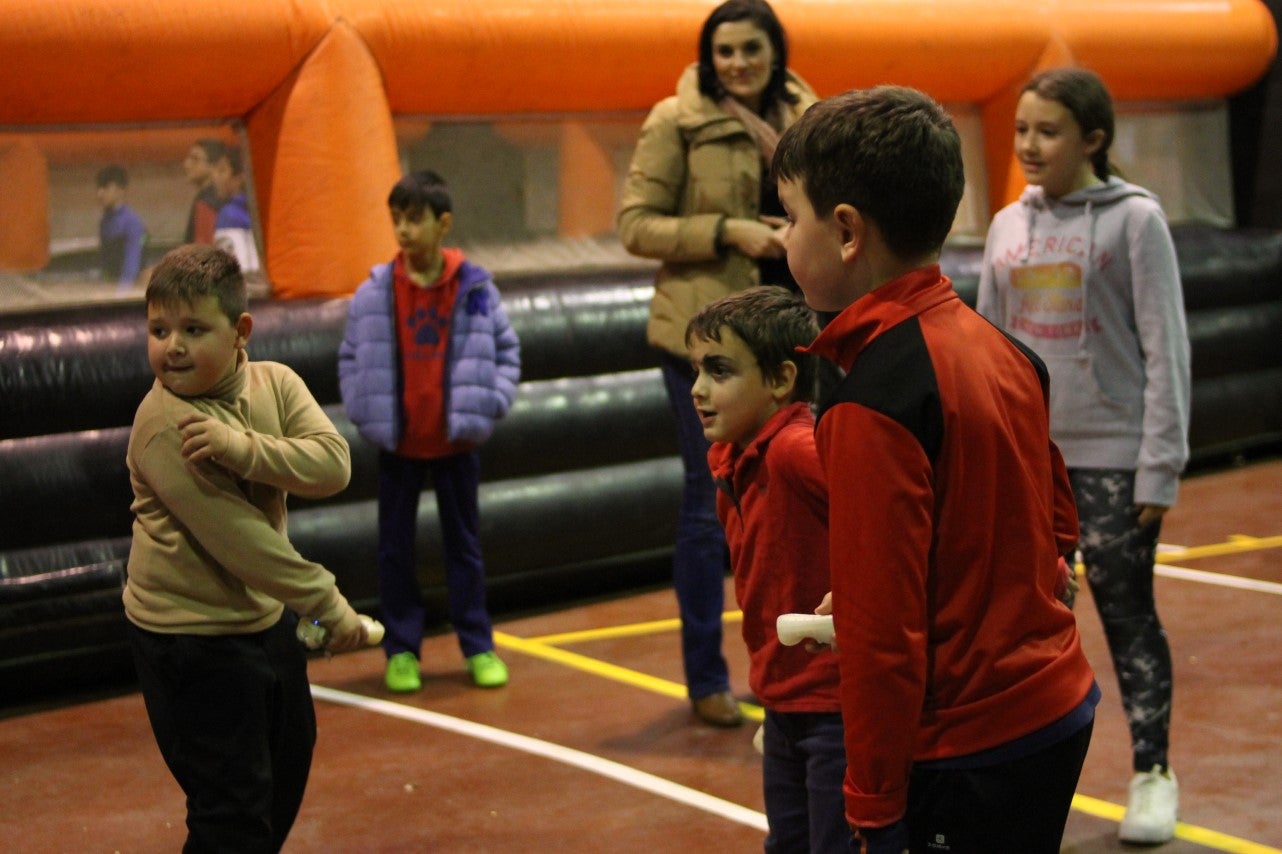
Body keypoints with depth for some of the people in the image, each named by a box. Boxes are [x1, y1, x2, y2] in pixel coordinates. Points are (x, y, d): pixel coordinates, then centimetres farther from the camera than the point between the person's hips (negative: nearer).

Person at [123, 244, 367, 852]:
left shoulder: (273, 384, -5)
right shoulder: (163, 424, -24)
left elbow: (332, 464, -20)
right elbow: (234, 538, -26)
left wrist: (241, 447, -34)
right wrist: (327, 601, -21)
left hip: (265, 614, 8)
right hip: (191, 636, -8)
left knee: (290, 756, 26)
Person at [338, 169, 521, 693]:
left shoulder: (475, 289, -7)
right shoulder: (374, 294, -6)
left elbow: (506, 349, 2)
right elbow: (350, 358, 3)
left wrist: (489, 405, -8)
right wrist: (364, 412, -6)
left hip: (456, 441, -1)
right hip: (397, 443, 1)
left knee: (464, 545, 10)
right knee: (395, 548, 8)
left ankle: (478, 646, 20)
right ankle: (401, 650, 18)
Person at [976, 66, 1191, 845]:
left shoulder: (1134, 219, -6)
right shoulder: (1010, 226, 7)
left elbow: (1165, 347, -8)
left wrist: (1160, 465, -12)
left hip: (1111, 458, -4)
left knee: (1127, 613, 5)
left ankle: (1153, 774, 19)